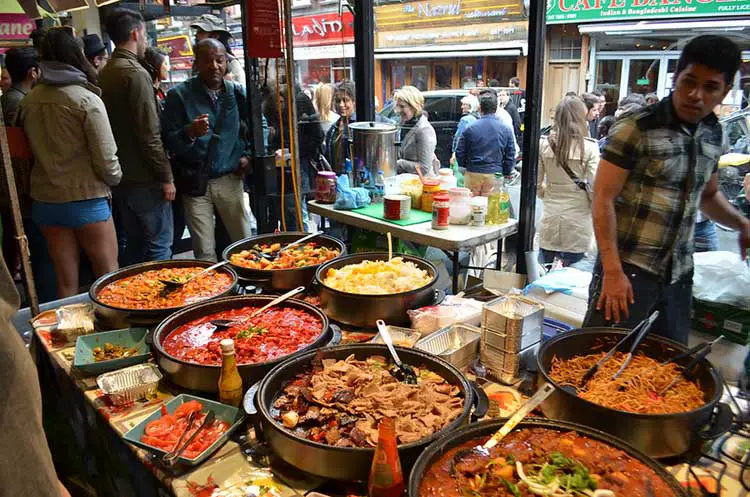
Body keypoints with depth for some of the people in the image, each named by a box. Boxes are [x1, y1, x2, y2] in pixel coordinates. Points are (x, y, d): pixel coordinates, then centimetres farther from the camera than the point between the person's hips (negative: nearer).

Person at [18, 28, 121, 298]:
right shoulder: (87, 99, -12)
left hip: (44, 201, 6)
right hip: (86, 200, -5)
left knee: (66, 283, 13)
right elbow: (106, 158, -14)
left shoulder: (29, 101, 3)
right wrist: (115, 177, 5)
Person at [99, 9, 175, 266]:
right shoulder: (136, 73, -15)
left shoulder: (104, 73, 11)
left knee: (133, 245, 17)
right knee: (158, 246, -1)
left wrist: (116, 169, 19)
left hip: (120, 177, 9)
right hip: (144, 178, -9)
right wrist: (166, 177, -14)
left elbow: (114, 126, 15)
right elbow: (149, 134, -20)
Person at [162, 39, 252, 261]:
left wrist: (248, 154, 8)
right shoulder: (179, 95, -5)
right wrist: (190, 133, -28)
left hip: (230, 179, 3)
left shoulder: (237, 92, 4)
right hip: (195, 184, -2)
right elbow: (170, 142, -7)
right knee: (205, 254, 0)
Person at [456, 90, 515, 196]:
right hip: (494, 176, 1)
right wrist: (506, 174, 14)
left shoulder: (470, 128, -6)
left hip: (473, 174, 0)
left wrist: (464, 167, 16)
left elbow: (460, 153, 0)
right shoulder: (506, 130, -3)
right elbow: (510, 157, 2)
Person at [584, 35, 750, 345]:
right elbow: (603, 199, -14)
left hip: (679, 276, 7)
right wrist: (613, 271, -18)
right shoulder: (636, 129, -11)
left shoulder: (713, 136, 10)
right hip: (628, 270, -6)